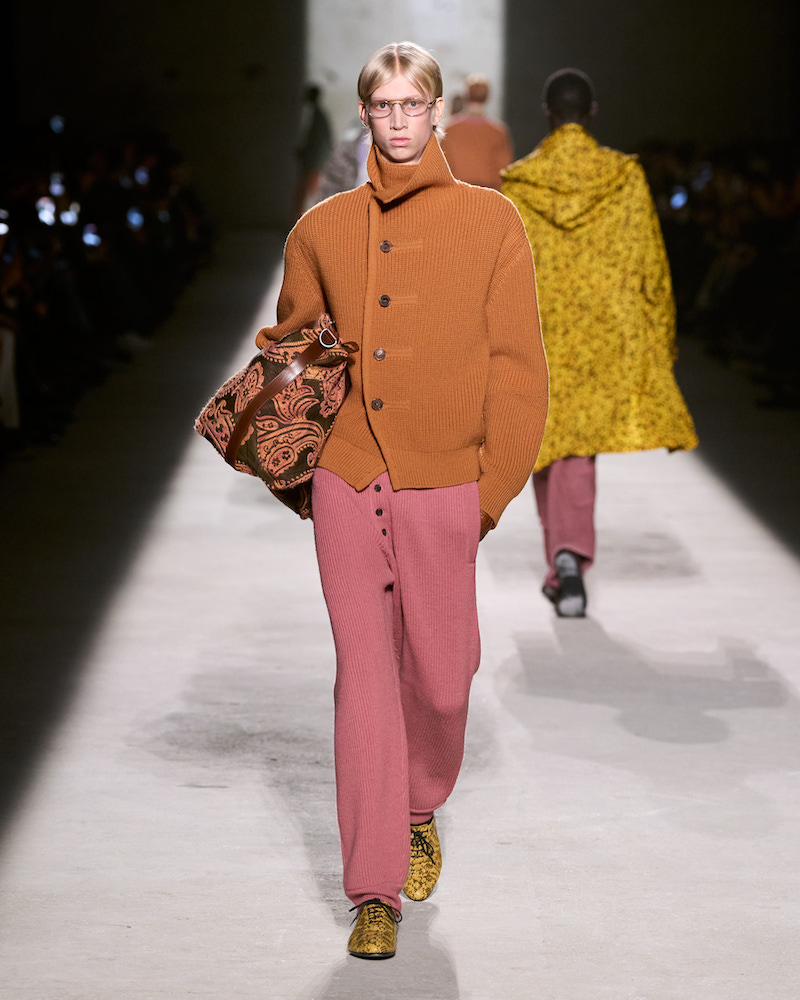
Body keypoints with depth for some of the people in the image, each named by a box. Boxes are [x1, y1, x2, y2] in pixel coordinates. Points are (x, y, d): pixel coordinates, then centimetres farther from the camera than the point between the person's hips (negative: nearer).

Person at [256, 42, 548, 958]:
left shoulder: (489, 221, 1)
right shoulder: (323, 228, 8)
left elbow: (517, 366, 0)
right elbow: (289, 345, 18)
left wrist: (492, 490, -4)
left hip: (442, 488, -1)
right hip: (346, 485, 1)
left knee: (440, 679, 5)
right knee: (365, 680, 1)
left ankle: (419, 814, 36)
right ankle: (376, 892, 8)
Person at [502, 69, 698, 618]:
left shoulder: (518, 182, -3)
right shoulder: (625, 177, -3)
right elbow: (651, 264, 1)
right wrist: (660, 340, 11)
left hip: (540, 336, 0)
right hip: (609, 335, 0)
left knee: (551, 445, 12)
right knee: (579, 450, 2)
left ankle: (564, 564, 13)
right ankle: (570, 556, -17)